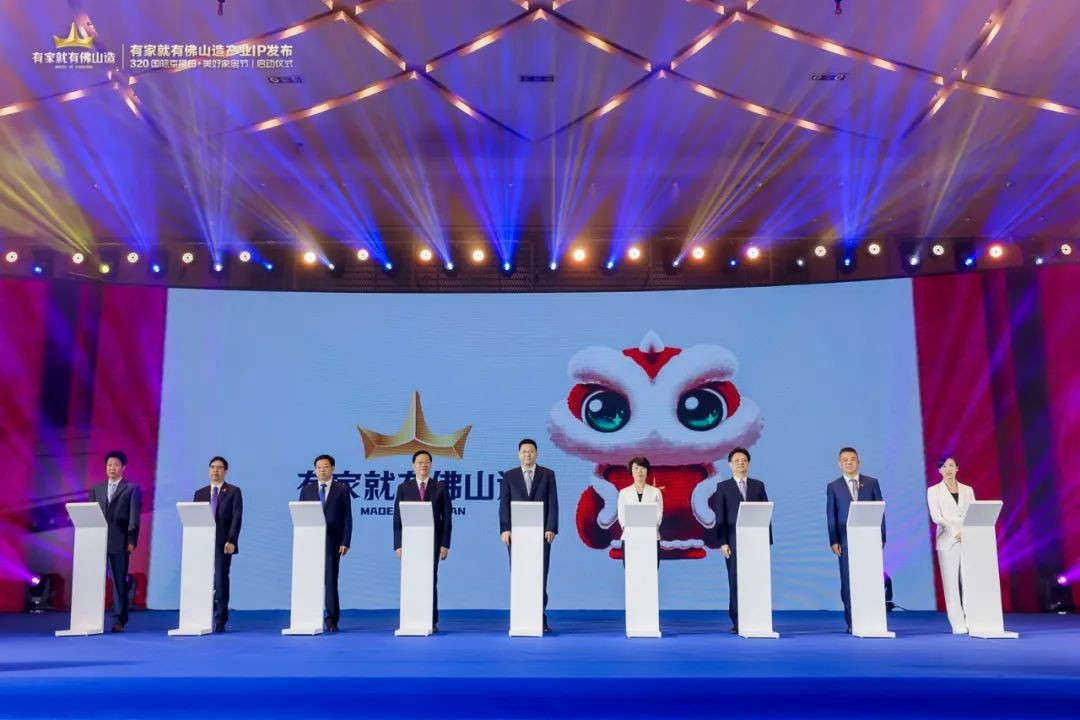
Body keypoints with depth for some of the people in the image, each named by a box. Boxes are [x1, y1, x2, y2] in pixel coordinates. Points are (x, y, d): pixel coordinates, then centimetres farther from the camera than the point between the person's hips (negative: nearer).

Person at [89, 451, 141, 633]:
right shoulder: (96, 489, 17)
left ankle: (119, 620, 5)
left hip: (119, 542, -3)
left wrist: (131, 541, -10)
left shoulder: (132, 489, 5)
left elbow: (134, 517, -1)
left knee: (120, 582, 0)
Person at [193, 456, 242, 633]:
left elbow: (237, 518, -3)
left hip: (223, 544, -3)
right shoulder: (200, 493, 16)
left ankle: (220, 621, 1)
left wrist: (231, 541, -12)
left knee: (221, 581, -5)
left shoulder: (233, 492, 5)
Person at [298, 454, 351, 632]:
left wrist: (345, 542, -5)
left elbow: (347, 518, 3)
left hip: (332, 542, -2)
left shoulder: (342, 490, 6)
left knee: (331, 580, -4)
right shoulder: (307, 489, 12)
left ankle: (332, 620, 1)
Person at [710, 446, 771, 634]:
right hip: (734, 542, -1)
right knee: (735, 582, -2)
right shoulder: (723, 487, 7)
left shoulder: (758, 485, 13)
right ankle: (737, 622, 3)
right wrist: (722, 542, -6)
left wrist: (767, 540, 3)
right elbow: (719, 517, 3)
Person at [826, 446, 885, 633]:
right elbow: (831, 516, 5)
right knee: (848, 583, 0)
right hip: (846, 541, 0)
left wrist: (881, 537, 1)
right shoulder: (833, 487, 7)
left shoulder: (872, 483, 10)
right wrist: (834, 541, -3)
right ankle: (852, 623, 5)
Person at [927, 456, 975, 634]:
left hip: (968, 541, 2)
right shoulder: (933, 491, 7)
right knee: (951, 583, -4)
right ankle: (958, 625, -2)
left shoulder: (967, 490, 16)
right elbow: (936, 516, -3)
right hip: (947, 541, -2)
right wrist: (955, 532, -13)